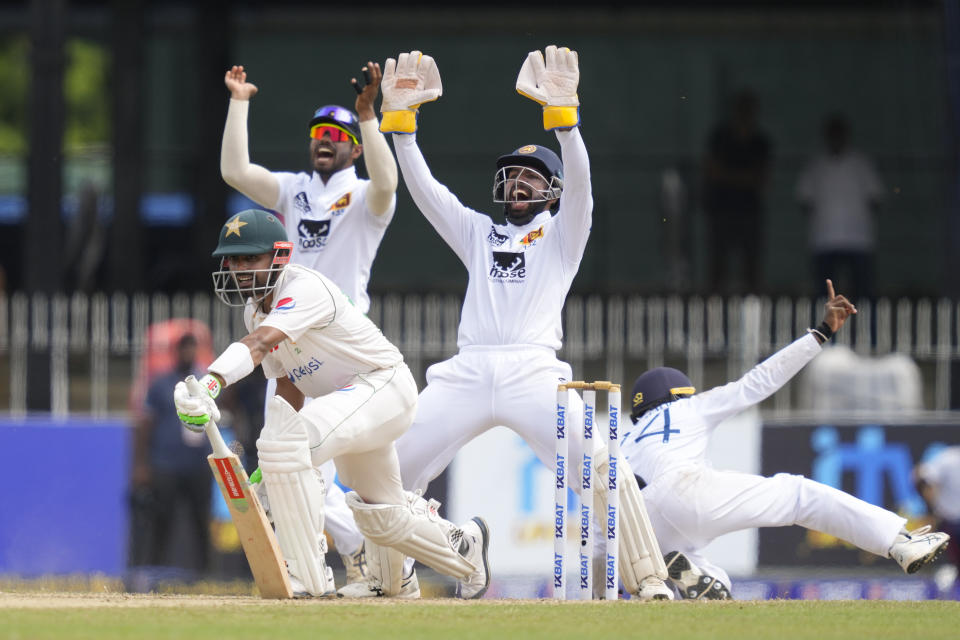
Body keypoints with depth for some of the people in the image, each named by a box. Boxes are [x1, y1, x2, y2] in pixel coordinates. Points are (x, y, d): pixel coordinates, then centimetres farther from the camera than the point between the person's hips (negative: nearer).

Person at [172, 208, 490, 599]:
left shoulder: (306, 289, -25)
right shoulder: (256, 308, 4)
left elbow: (260, 343, -44)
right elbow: (288, 387, 12)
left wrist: (211, 383, -60)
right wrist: (272, 469, 3)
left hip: (383, 386, -10)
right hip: (343, 402, 10)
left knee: (288, 441, -33)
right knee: (380, 517, 22)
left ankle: (308, 574, -30)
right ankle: (463, 546, 52)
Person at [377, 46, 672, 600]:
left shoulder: (562, 234, 15)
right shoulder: (478, 232, 25)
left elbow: (578, 180, -4)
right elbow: (422, 185, 16)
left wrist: (562, 112, -20)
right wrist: (400, 116, 2)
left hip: (535, 374, -3)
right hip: (465, 374, 3)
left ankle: (647, 577, -13)